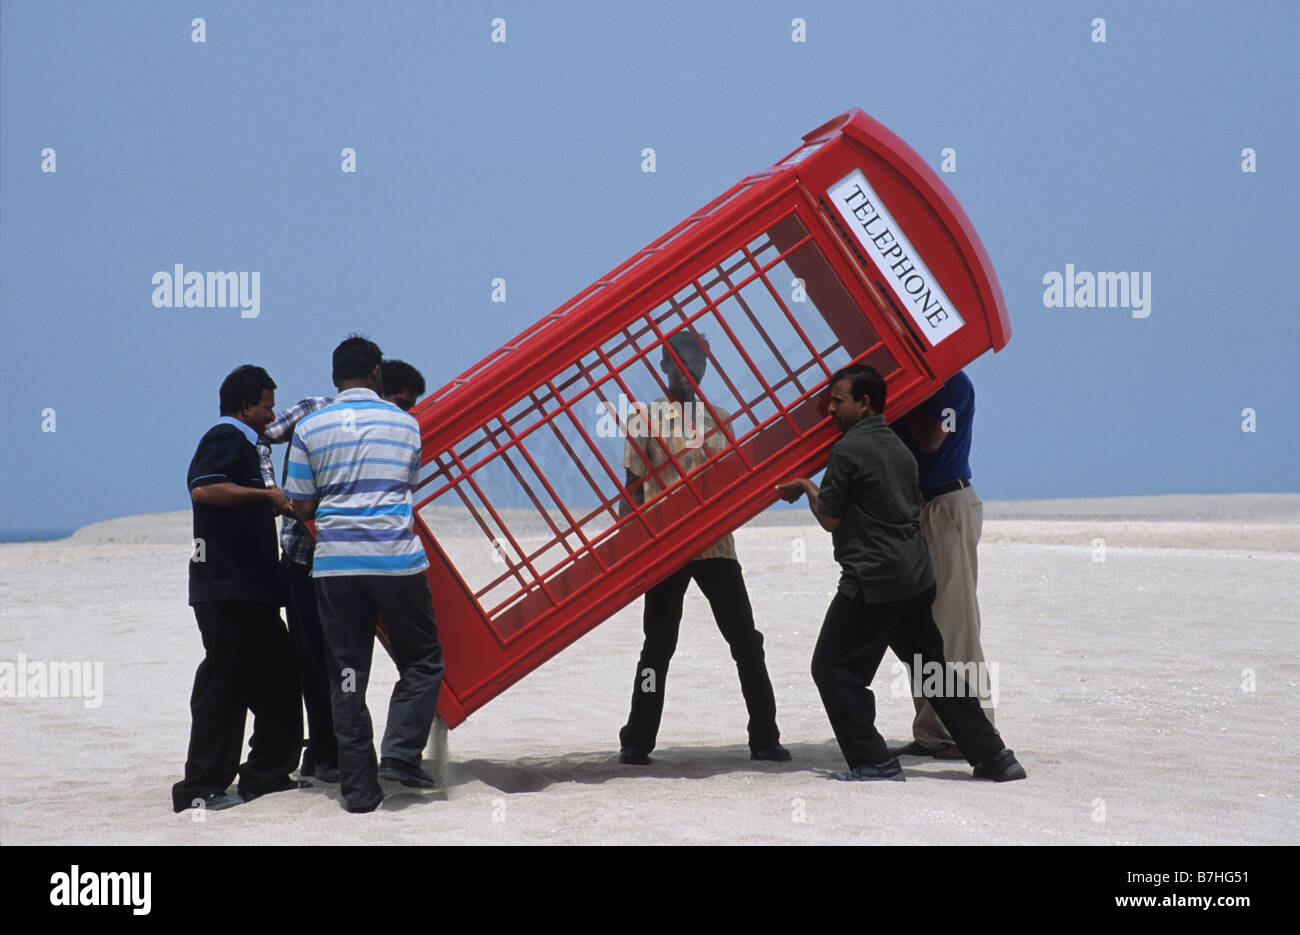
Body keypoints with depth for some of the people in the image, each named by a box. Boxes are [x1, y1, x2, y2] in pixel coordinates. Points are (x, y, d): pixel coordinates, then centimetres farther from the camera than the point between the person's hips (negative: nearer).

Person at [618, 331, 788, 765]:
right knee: (658, 646, 3)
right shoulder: (647, 418, 3)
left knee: (746, 641, 0)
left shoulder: (718, 419, 13)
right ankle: (636, 742, 11)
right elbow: (633, 488, 2)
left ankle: (765, 738, 4)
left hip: (717, 546, 3)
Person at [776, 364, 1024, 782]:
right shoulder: (898, 447, 15)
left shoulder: (848, 449, -11)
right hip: (916, 576, 9)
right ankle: (993, 756, 14)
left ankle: (874, 762, -3)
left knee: (832, 669, 2)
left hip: (871, 582, -9)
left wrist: (806, 487, 9)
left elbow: (829, 520, -8)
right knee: (933, 666, 15)